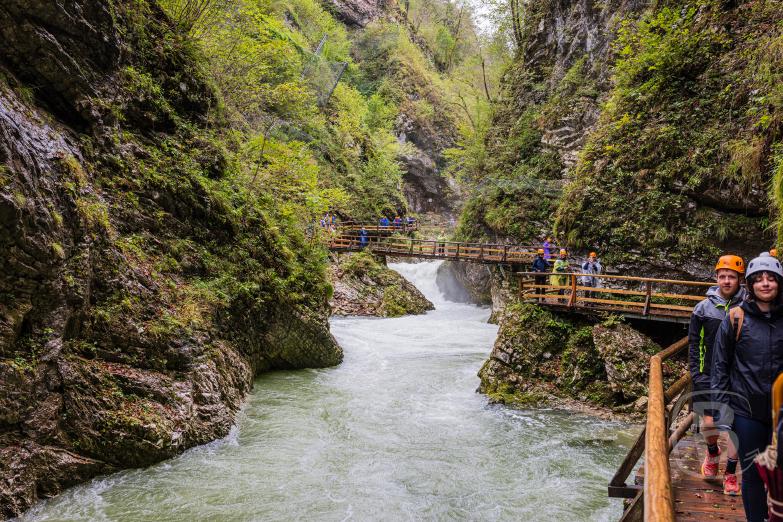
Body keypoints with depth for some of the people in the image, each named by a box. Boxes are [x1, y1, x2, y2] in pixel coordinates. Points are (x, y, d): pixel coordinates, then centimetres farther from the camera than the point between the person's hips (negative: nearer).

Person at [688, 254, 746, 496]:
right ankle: (712, 452, 34)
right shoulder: (704, 308, -1)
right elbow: (694, 344, 3)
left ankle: (730, 475, 16)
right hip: (709, 376, 1)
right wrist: (696, 374, -2)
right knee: (708, 423, 1)